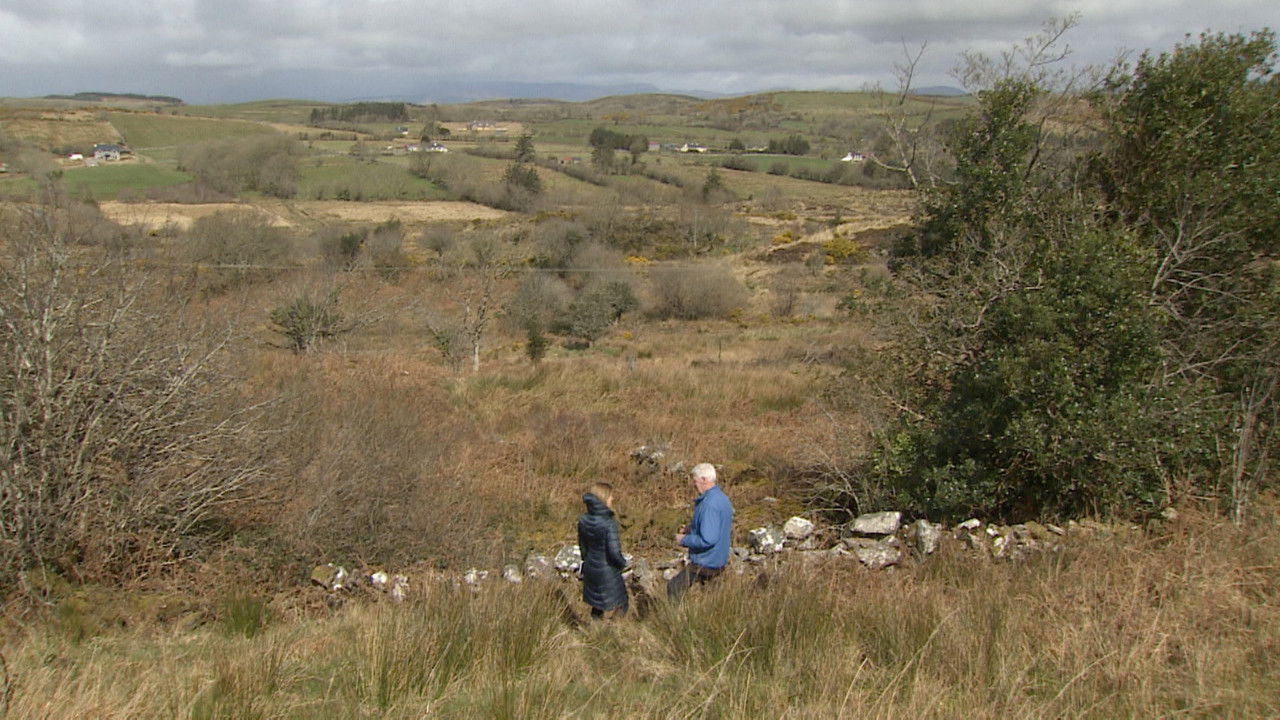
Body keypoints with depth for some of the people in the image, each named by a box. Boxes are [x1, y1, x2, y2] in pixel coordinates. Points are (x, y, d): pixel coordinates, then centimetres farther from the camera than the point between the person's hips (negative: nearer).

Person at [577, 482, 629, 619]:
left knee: (597, 605, 23)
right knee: (620, 606, 12)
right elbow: (614, 551, -25)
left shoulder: (583, 520, -6)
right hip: (607, 571, -7)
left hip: (590, 568, 7)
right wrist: (623, 563, -5)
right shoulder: (609, 523, -26)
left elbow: (582, 546, 7)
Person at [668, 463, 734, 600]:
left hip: (705, 565, -10)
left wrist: (684, 540, -16)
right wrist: (693, 527, 14)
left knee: (673, 588, 0)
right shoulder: (722, 498, 6)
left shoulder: (709, 505, -26)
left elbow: (707, 540, -31)